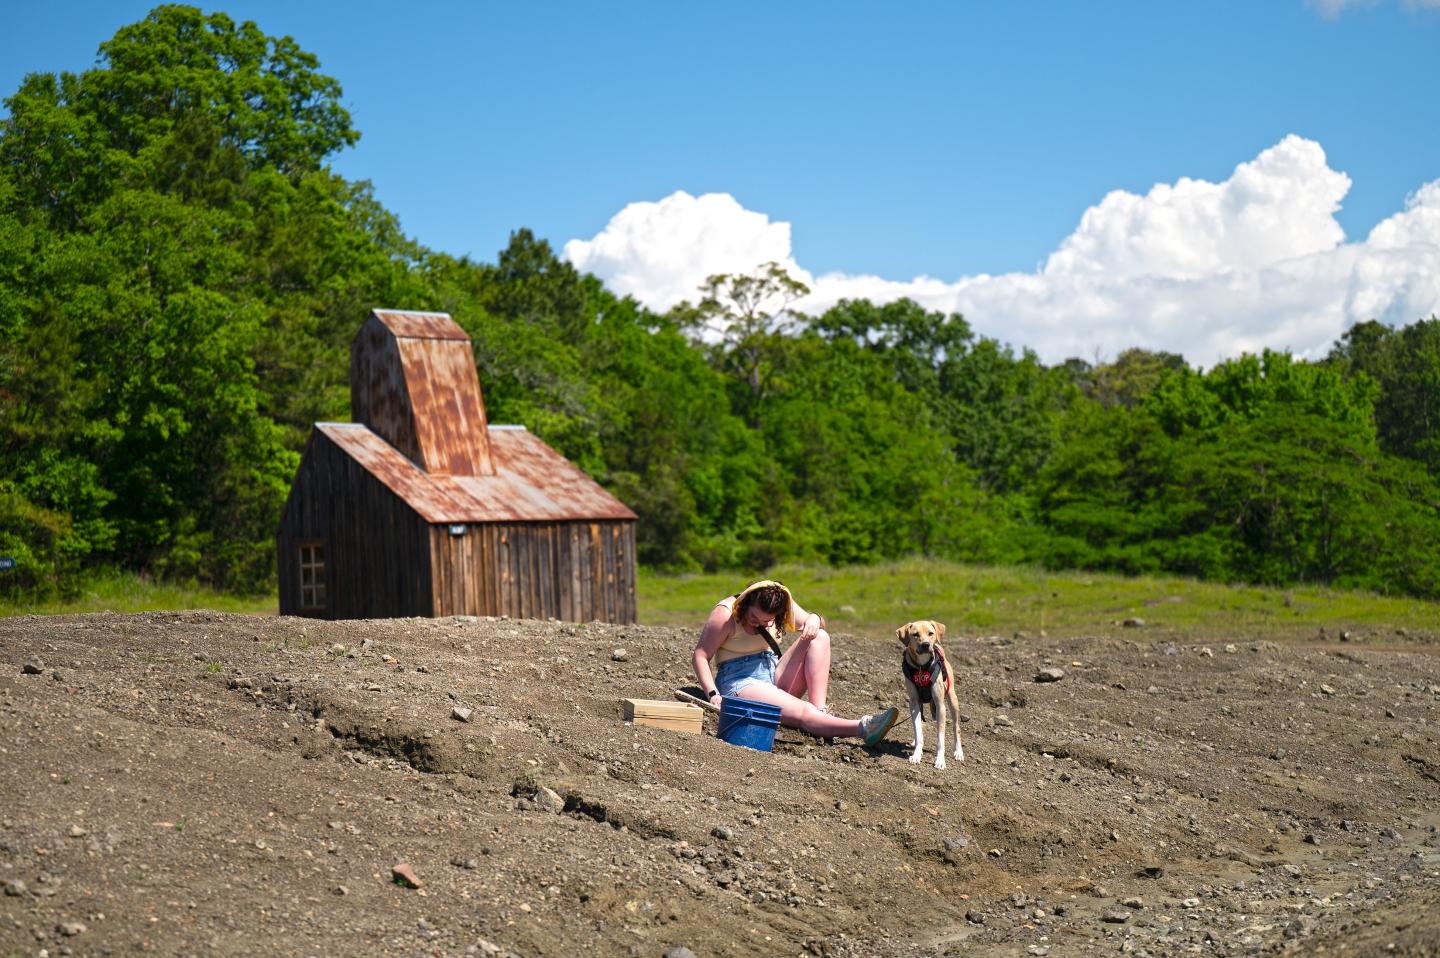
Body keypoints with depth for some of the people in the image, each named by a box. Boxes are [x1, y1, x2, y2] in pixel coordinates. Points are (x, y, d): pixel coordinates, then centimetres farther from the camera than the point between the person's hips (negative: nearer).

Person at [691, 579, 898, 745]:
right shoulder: (725, 613, -12)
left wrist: (814, 619, -17)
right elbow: (700, 655, -12)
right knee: (802, 712, -32)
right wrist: (713, 694, -24)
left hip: (774, 675, 7)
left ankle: (820, 711, -23)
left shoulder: (780, 605, 4)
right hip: (739, 681, -7)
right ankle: (862, 728, -51)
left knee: (819, 637, -10)